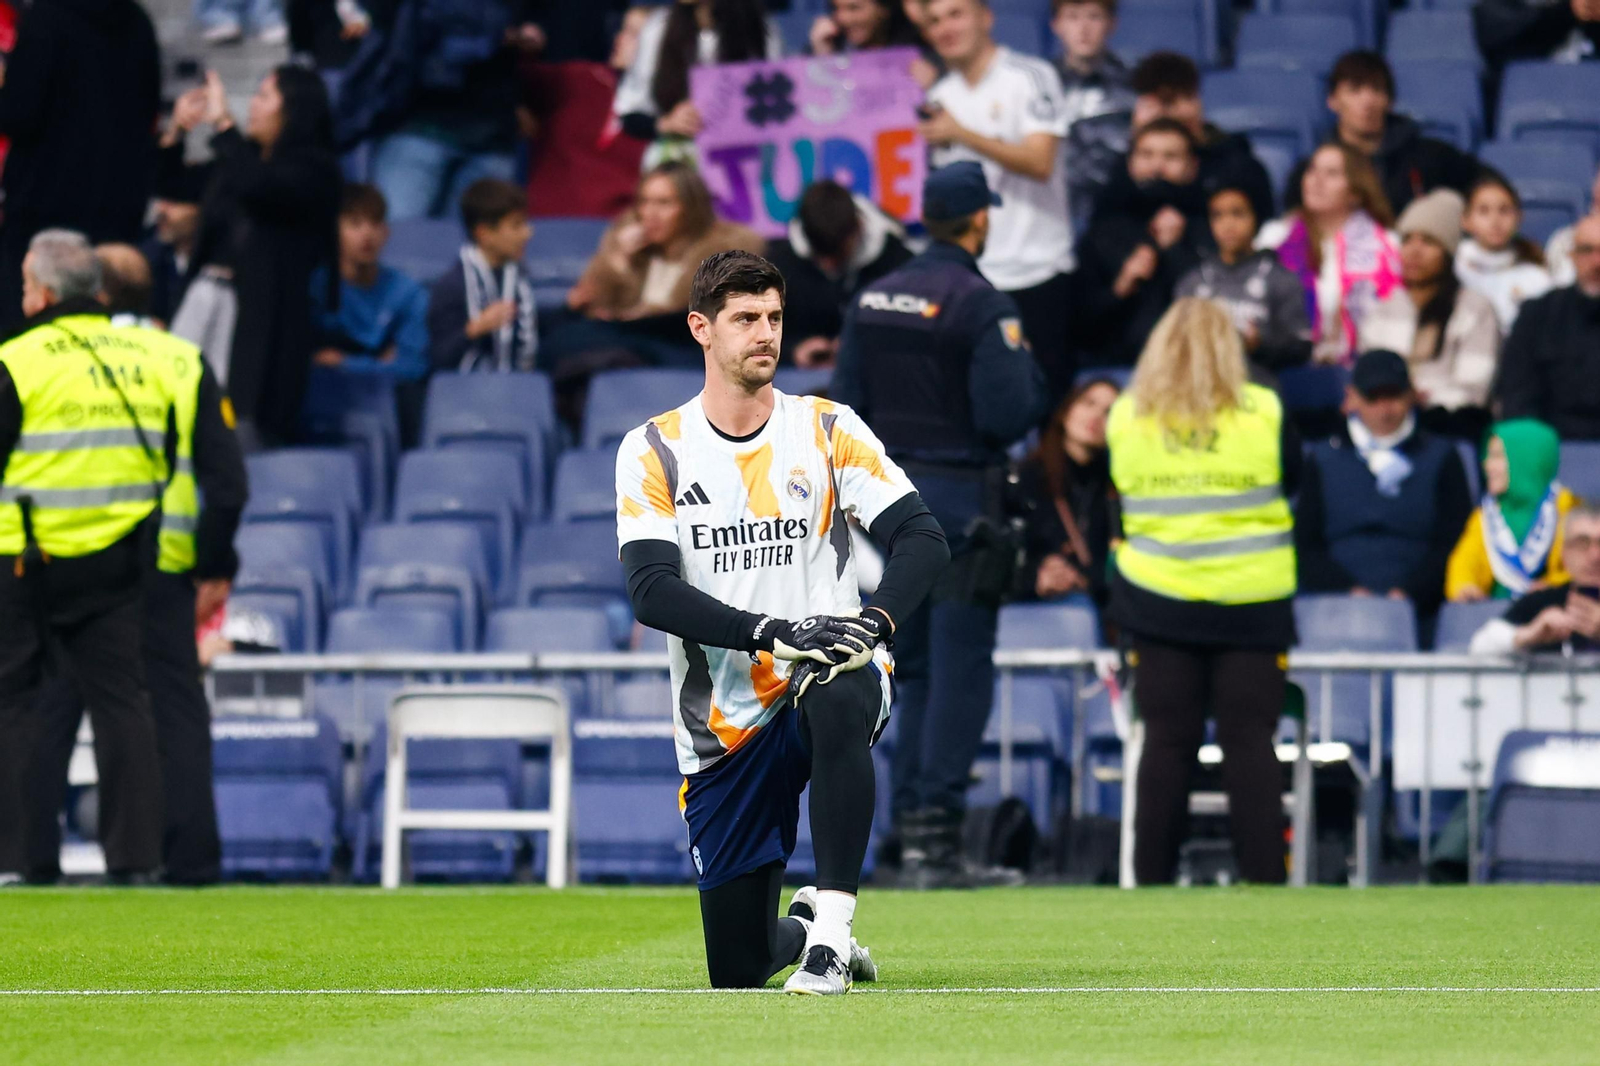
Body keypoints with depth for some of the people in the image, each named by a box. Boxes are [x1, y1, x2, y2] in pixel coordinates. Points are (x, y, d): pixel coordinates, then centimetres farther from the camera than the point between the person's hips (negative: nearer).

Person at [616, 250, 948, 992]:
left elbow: (922, 538, -6)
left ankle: (830, 929, -35)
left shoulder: (828, 430, 3)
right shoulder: (653, 451, 1)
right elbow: (652, 592, -12)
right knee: (738, 973, 2)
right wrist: (771, 632, -25)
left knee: (838, 700, -41)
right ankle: (800, 929, 40)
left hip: (824, 681, -1)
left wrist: (875, 621, -26)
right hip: (724, 729, 1)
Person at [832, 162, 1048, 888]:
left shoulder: (874, 301, 7)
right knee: (960, 671, -4)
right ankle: (936, 834, -7)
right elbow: (1007, 413, -18)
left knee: (916, 670, 14)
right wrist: (1035, 379, 1)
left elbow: (846, 405, 8)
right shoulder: (981, 305, -13)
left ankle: (909, 828, 12)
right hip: (960, 495, -6)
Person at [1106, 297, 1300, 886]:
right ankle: (1263, 875, -1)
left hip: (1157, 599, 1)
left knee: (1166, 742, 6)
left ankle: (1152, 880, 6)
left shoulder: (1125, 417, -1)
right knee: (1250, 740, 2)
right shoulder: (1264, 413, -6)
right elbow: (1293, 480, 9)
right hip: (1251, 600, -1)